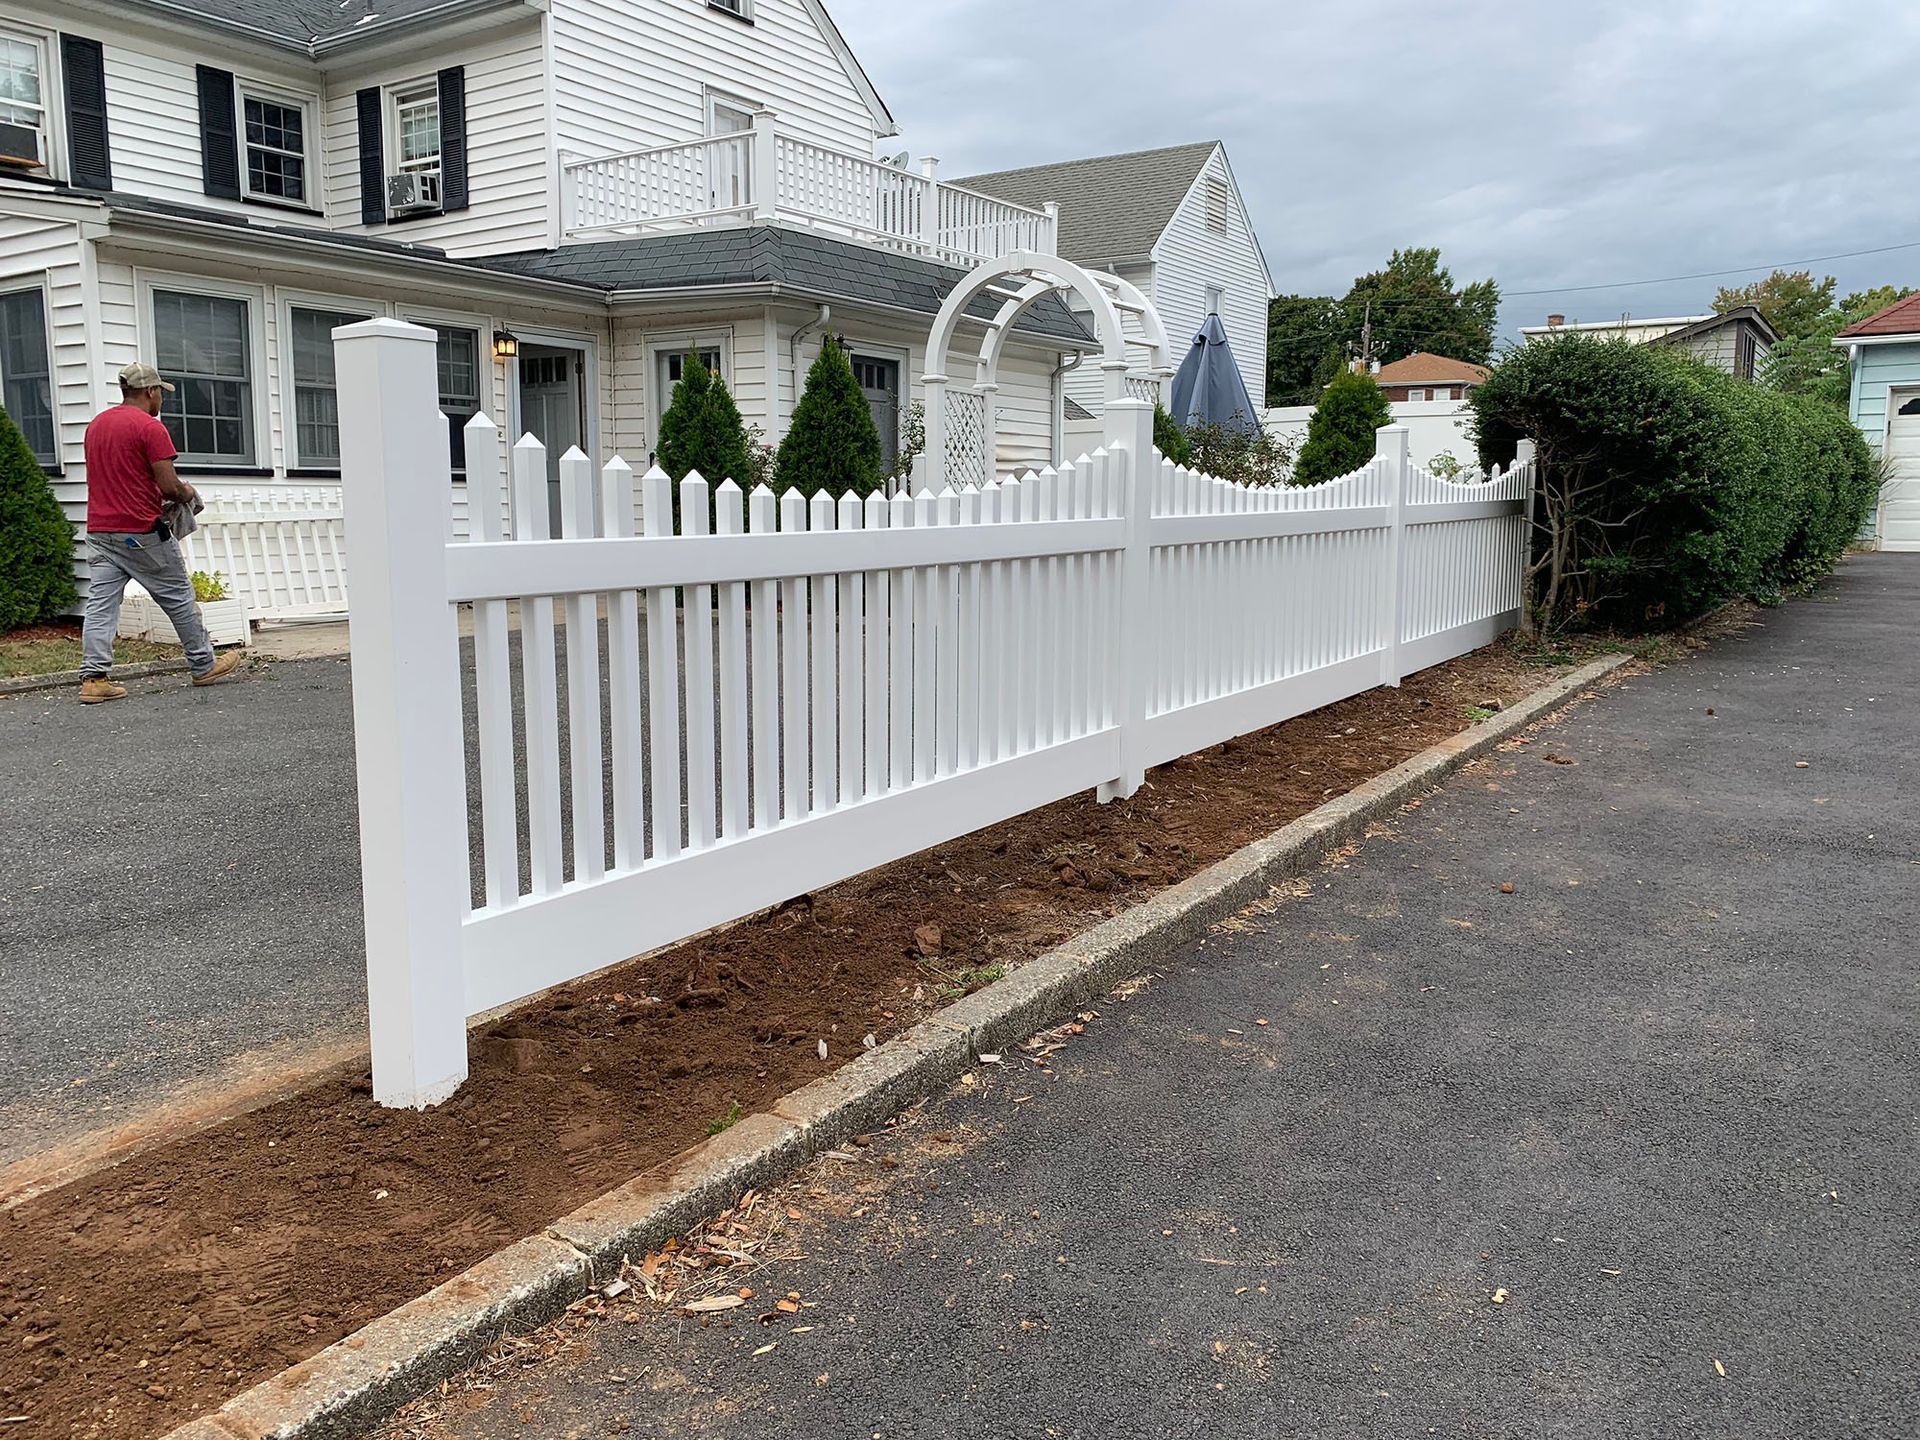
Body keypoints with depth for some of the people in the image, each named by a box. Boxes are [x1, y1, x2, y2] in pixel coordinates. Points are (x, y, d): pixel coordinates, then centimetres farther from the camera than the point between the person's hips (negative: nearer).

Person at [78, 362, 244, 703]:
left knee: (100, 605, 2)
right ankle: (204, 665, 18)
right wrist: (186, 494, 6)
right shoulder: (150, 426, -11)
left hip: (99, 530, 7)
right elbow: (169, 485, -16)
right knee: (179, 598, 7)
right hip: (140, 533, -7)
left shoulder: (95, 425, 14)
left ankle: (93, 678, -4)